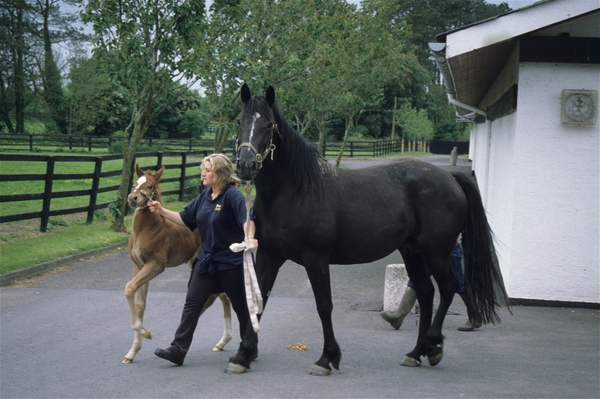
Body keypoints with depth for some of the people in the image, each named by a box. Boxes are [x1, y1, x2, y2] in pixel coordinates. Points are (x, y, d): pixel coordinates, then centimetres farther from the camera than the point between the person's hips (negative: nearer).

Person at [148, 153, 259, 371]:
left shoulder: (233, 195, -17)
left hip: (232, 261, -7)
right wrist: (162, 211, 4)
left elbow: (247, 218, -32)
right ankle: (178, 349, 1)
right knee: (192, 303, 1)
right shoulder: (205, 196, 6)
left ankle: (249, 349, 26)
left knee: (242, 306, 9)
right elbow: (186, 219, 13)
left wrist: (250, 238, -51)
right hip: (207, 259, 7)